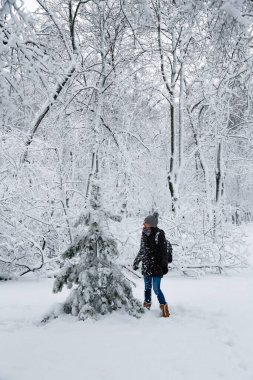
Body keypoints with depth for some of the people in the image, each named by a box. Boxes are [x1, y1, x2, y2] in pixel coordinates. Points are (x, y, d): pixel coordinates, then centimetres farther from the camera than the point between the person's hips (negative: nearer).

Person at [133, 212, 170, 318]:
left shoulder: (159, 234, -10)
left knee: (156, 288, -6)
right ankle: (146, 307, 22)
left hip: (156, 266, -6)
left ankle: (164, 308, 7)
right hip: (146, 266, 6)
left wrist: (164, 265, -15)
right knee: (147, 288, 12)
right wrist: (136, 262, 25)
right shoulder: (145, 234, 9)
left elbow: (163, 251, -11)